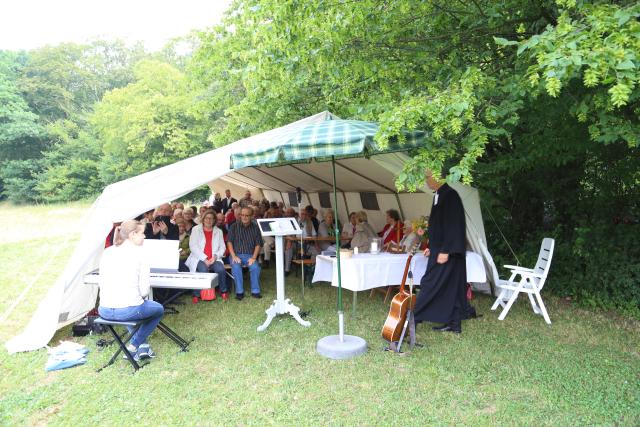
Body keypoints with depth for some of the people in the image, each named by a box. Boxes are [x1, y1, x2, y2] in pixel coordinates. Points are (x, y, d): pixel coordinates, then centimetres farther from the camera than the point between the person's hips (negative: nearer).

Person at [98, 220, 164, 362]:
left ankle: (143, 345, 34)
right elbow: (144, 290, -10)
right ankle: (133, 346, 20)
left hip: (104, 311, 6)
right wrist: (144, 292, 13)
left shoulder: (107, 252, 6)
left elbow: (101, 282, 12)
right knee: (159, 309, 26)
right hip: (129, 310, -5)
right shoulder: (139, 253, -9)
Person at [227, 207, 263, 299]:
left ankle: (255, 291, -14)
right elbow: (229, 242, 1)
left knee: (255, 267, -28)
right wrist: (233, 256, -11)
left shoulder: (255, 227, 6)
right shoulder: (234, 226, 5)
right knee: (236, 267, -31)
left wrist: (253, 258, -10)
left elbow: (258, 244, 4)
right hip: (236, 254, 0)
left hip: (250, 255, 0)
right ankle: (239, 292, -20)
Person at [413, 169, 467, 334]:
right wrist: (431, 247, 19)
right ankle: (453, 324, 20)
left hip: (446, 252, -10)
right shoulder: (438, 195, 12)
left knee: (430, 284, -5)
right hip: (440, 249, 10)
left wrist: (445, 251, -22)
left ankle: (414, 319, 2)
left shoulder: (450, 195, -16)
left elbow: (454, 226, -20)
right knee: (450, 287, 12)